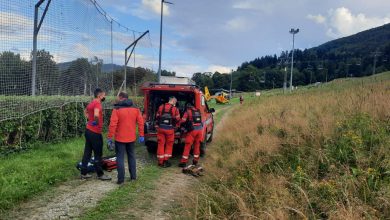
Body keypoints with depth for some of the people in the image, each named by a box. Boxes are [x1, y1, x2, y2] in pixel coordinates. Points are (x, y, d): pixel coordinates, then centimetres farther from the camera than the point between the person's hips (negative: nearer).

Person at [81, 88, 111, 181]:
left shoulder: (91, 103, 11)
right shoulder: (97, 103, -17)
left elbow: (85, 111, 30)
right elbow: (96, 115, -39)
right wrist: (97, 122, -28)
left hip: (88, 130, 9)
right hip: (95, 132, -9)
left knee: (87, 152, 13)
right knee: (98, 154, 1)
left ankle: (84, 173, 20)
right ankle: (100, 174, 10)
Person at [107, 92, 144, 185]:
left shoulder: (117, 109, -11)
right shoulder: (135, 109, 3)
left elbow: (112, 124, -16)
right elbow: (141, 122, 1)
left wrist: (109, 137, -11)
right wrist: (141, 135, 7)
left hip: (120, 138, -4)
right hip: (131, 138, 5)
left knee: (120, 158, 3)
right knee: (131, 156, 17)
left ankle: (121, 179, 4)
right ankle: (133, 176, 22)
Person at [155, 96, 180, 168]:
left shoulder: (161, 107, 4)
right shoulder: (175, 109, -4)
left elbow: (157, 117, 11)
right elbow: (177, 120, 0)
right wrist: (175, 127, 19)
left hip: (161, 128, 3)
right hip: (170, 129, -2)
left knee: (161, 144, 9)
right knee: (169, 145, 12)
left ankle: (161, 162, 14)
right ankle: (166, 160, 12)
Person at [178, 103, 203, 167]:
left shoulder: (188, 111, 0)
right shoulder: (198, 111, 16)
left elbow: (183, 121, -5)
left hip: (192, 130, -5)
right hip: (200, 129, 5)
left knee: (187, 146, 0)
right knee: (197, 145, 16)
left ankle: (183, 162, 1)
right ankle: (195, 161, 23)